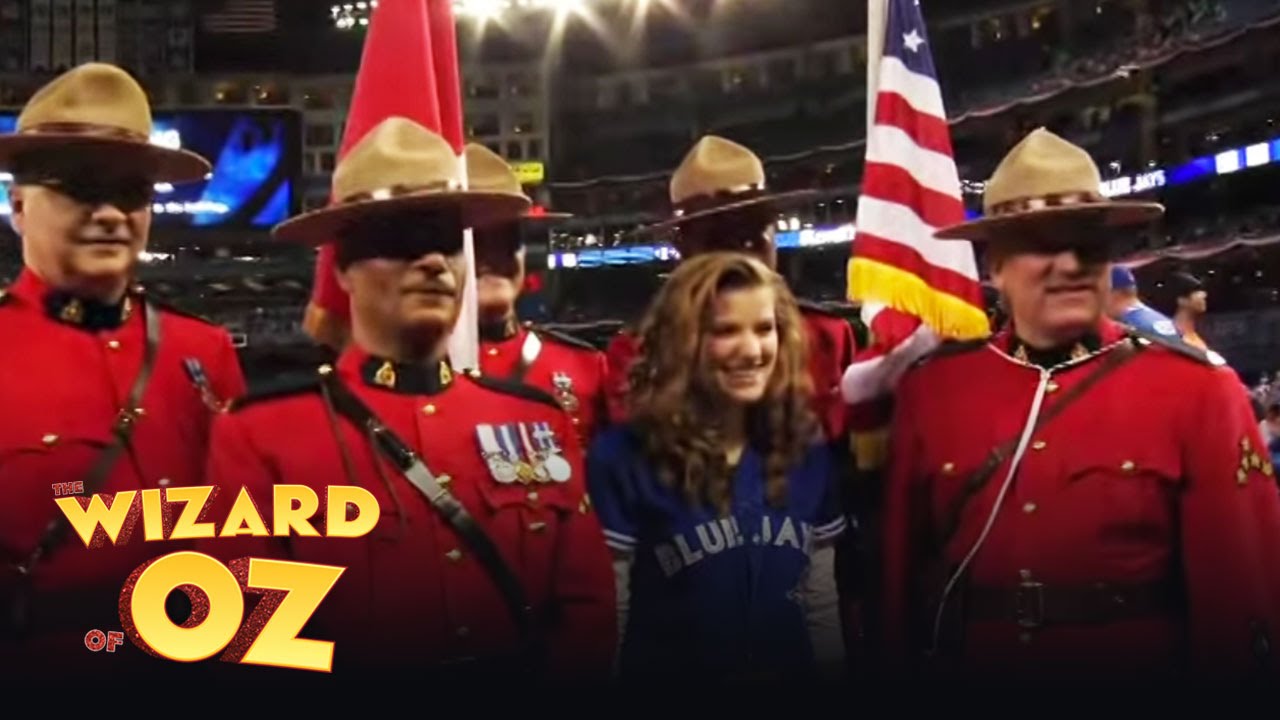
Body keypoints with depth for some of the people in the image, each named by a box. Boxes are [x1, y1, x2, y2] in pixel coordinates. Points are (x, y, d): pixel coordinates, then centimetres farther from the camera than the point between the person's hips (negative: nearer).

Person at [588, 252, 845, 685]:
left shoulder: (807, 451, -1)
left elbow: (822, 603, 7)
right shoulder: (623, 458, -15)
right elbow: (606, 615, -12)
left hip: (792, 672, 4)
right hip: (664, 670, -4)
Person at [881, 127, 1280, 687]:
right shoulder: (929, 387, -4)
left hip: (1142, 669, -1)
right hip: (962, 666, 2)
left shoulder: (1197, 389, -10)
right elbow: (896, 569, -1)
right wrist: (900, 663, 0)